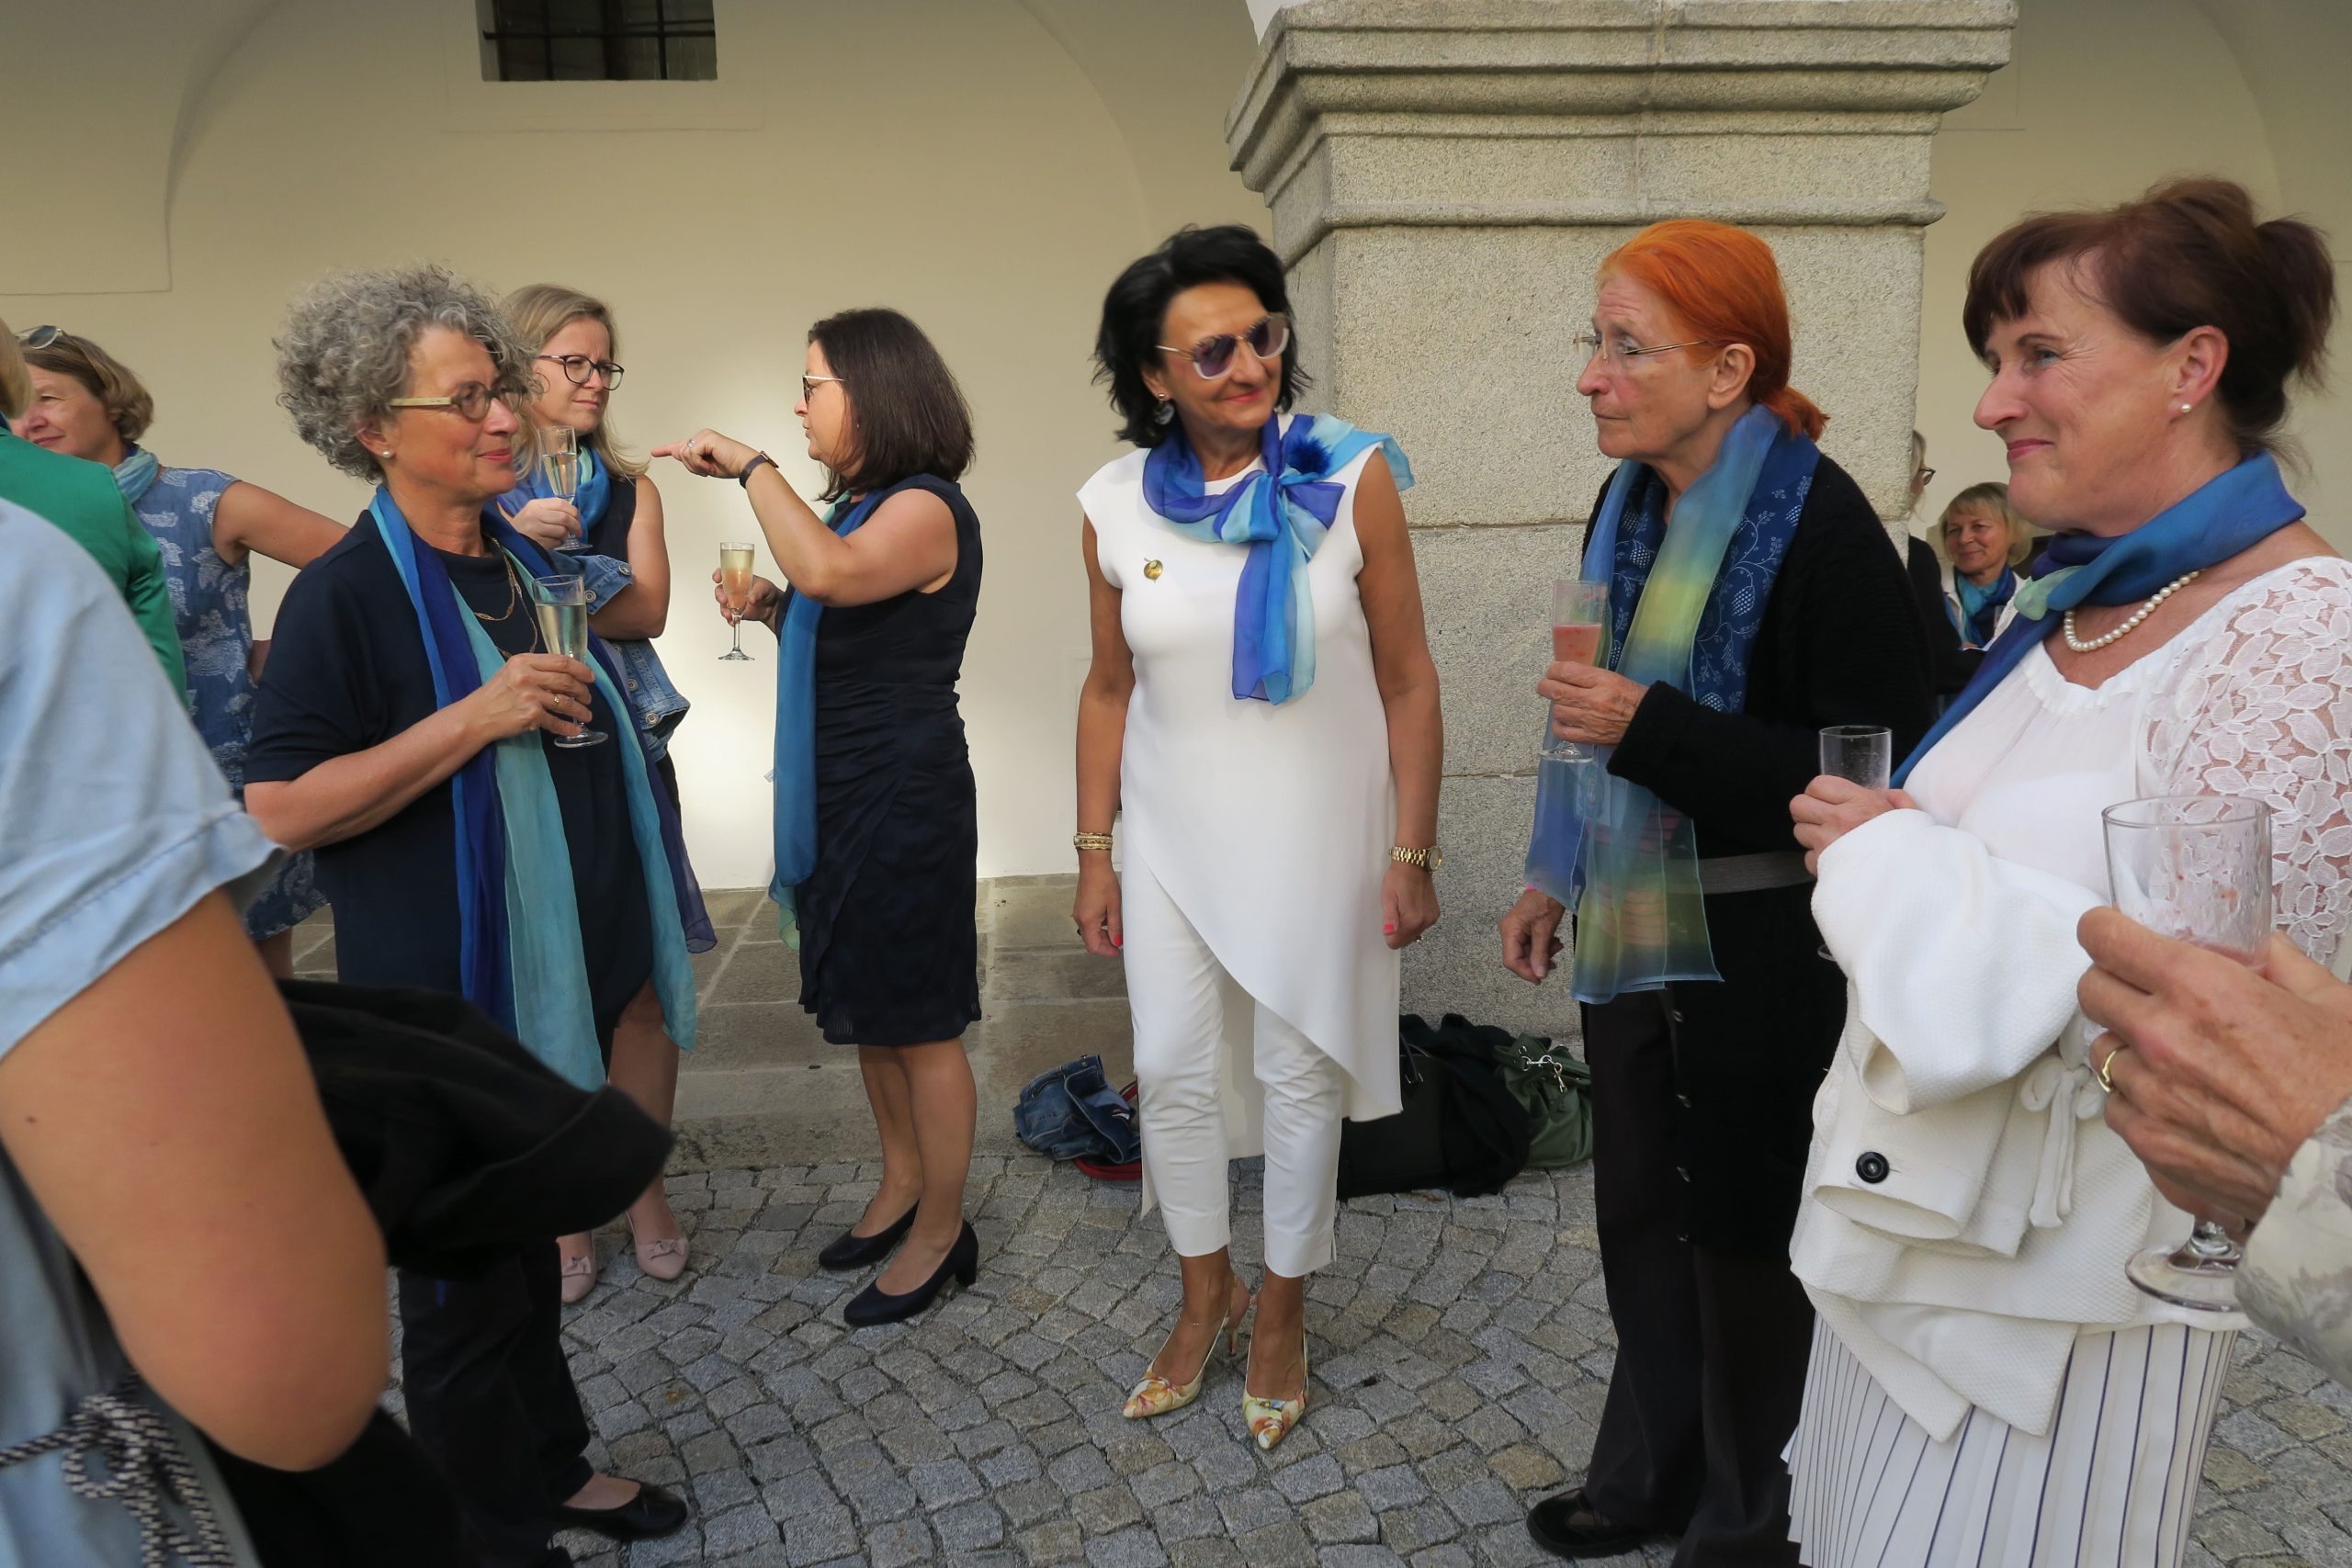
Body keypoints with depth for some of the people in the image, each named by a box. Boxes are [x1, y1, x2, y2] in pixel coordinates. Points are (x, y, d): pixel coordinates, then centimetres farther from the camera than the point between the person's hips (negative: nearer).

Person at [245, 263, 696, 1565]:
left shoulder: (523, 561, 8)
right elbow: (282, 810, -19)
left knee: (527, 1246, 22)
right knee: (463, 1280, 10)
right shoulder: (345, 593, -14)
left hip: (561, 982, 7)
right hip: (448, 1004, -7)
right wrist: (478, 717, -25)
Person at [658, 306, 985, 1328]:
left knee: (919, 1026, 2)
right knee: (869, 1015, 19)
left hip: (904, 801, -10)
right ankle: (903, 1187, 36)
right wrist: (775, 613, 5)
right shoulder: (862, 511, 14)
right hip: (838, 799, 10)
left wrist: (750, 466, -24)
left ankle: (941, 1233, 18)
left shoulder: (925, 510, -15)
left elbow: (829, 572, -36)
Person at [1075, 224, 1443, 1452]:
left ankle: (1281, 1315, 34)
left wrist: (1413, 854, -9)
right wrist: (1093, 854, 5)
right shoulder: (1115, 504, -5)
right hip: (1172, 836, 3)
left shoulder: (1353, 477, -13)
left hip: (1313, 834, -2)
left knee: (1298, 1074, 10)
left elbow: (1408, 681, -9)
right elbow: (1109, 689, 5)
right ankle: (1205, 1294, 36)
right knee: (1172, 1072, 10)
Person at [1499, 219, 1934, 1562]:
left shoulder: (1816, 522, -17)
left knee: (1743, 1235, 10)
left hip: (1757, 960, -7)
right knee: (1642, 1215, 18)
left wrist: (1649, 730, -25)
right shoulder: (1632, 505, 6)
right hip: (1635, 932, 7)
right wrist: (1558, 876, 15)